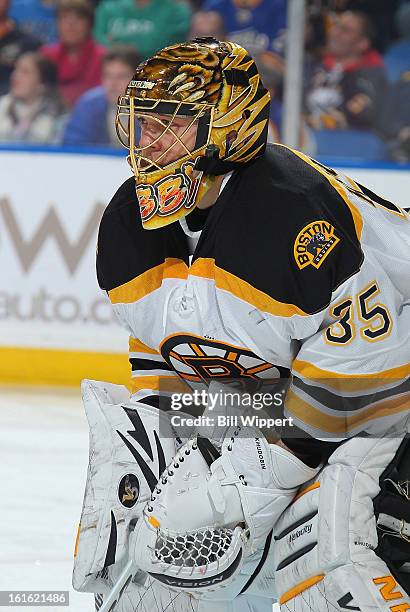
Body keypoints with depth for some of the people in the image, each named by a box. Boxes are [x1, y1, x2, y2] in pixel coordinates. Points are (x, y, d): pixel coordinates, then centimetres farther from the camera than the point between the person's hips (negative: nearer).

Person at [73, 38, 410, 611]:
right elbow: (160, 343, 10)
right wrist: (145, 447, -3)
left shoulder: (294, 211, -32)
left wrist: (261, 472, -27)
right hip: (247, 395, 8)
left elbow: (360, 363, -30)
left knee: (327, 563, -27)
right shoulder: (130, 225, -6)